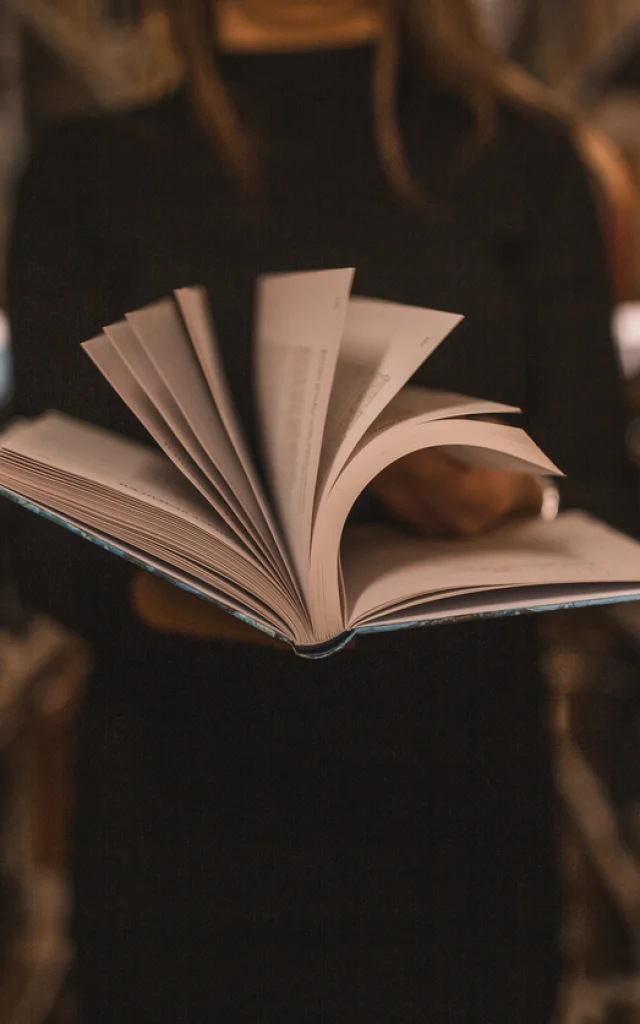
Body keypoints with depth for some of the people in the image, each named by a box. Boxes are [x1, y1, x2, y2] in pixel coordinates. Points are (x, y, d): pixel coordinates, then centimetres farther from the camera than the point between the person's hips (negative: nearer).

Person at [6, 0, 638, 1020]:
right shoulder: (89, 174, 4)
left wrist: (518, 500, -22)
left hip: (455, 788, 1)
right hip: (189, 803, 0)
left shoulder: (520, 160, 5)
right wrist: (156, 586, -24)